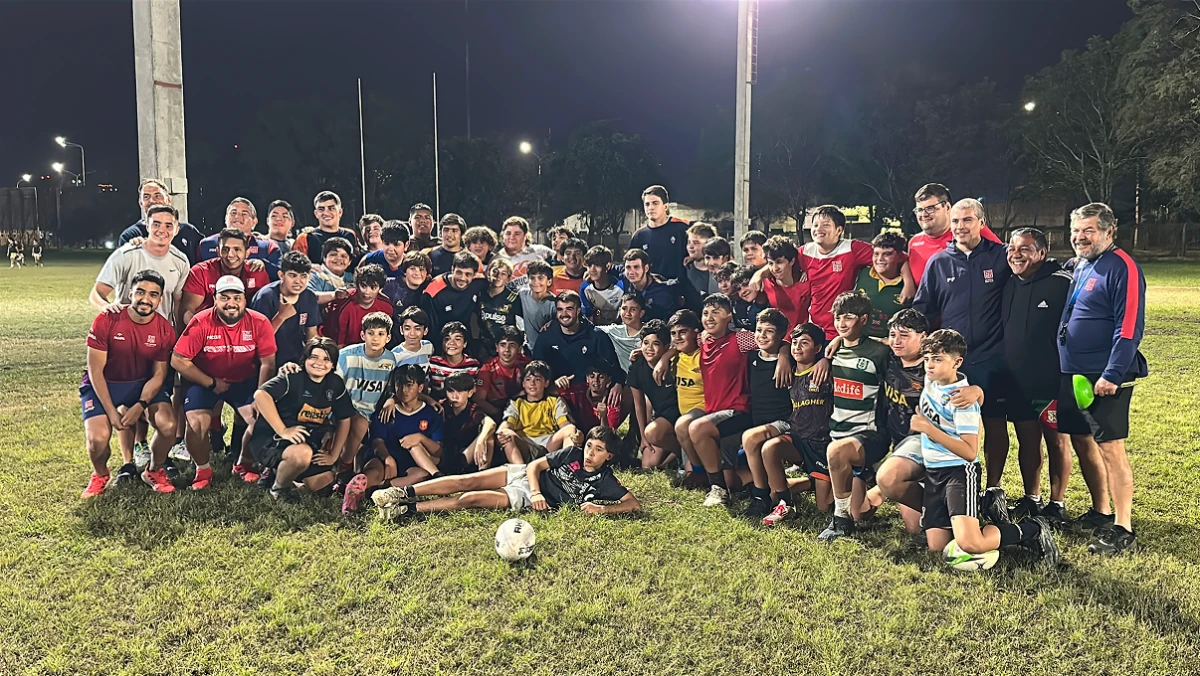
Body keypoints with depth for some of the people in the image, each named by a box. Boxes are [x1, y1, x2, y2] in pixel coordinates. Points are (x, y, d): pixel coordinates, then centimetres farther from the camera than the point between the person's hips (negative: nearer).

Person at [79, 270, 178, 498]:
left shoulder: (165, 330, -11)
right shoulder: (106, 321, -19)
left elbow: (158, 375, -6)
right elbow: (95, 371, -15)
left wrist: (140, 406, -21)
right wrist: (111, 411, -19)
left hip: (144, 383, 2)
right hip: (103, 384, -2)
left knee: (168, 426, -22)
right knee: (97, 439, -23)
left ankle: (154, 471, 9)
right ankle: (100, 475, 13)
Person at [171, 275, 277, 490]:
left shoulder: (259, 323, -16)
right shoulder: (201, 323, -19)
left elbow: (268, 364, -11)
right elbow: (178, 361, -17)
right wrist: (212, 383, -16)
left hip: (244, 381, 1)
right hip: (204, 380, -1)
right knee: (196, 424, -20)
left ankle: (244, 464, 14)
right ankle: (203, 470, 10)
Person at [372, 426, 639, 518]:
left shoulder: (604, 481, -9)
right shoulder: (573, 453, 0)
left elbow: (633, 503, -14)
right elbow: (535, 465, 1)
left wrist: (601, 508, -27)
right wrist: (536, 491, -17)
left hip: (525, 497, -3)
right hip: (524, 474, 3)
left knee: (469, 499, -19)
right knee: (467, 481, -16)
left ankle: (406, 510, -13)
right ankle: (405, 493, -8)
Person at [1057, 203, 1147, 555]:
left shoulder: (1122, 268, -11)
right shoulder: (1080, 267, 14)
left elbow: (1130, 327, -17)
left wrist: (1112, 375, -21)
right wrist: (1064, 371, 14)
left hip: (1106, 377, -8)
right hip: (1074, 373, 9)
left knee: (1110, 447, -7)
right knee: (1081, 441, 14)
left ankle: (1122, 529, 1)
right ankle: (1101, 511, 29)